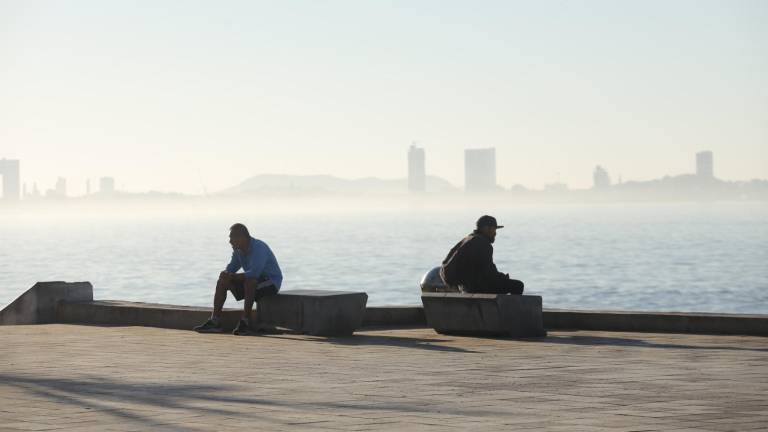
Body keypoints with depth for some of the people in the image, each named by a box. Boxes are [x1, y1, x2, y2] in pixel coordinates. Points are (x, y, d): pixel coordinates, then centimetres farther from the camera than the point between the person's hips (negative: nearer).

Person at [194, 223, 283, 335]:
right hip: (253, 282, 9)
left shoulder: (259, 248, -26)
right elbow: (231, 268, 8)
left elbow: (254, 273, -37)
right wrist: (225, 274, -18)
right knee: (222, 282, -4)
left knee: (249, 281, -39)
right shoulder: (238, 250, 1)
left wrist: (232, 276, -30)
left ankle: (245, 322, -35)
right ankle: (215, 321, -11)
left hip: (271, 281, -9)